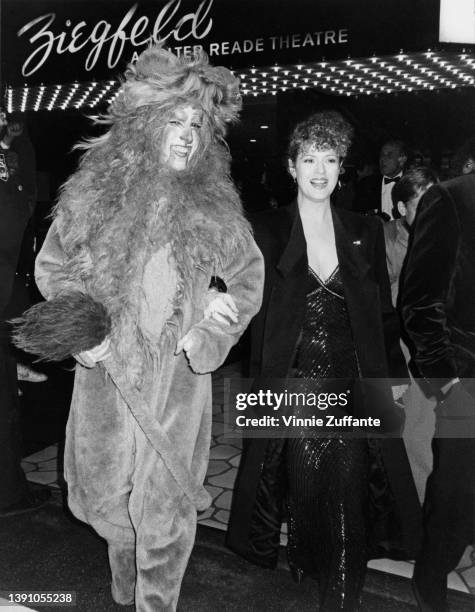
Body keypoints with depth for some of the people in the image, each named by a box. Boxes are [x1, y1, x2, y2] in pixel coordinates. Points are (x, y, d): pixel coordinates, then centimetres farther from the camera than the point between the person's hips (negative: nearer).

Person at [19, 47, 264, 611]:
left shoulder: (212, 209, -4)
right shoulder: (92, 193, -3)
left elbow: (249, 276, 5)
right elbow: (51, 266, 6)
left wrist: (209, 335, -7)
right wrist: (82, 326, -8)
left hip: (177, 377, -1)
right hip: (106, 371, 2)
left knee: (163, 509, 5)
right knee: (109, 495, 19)